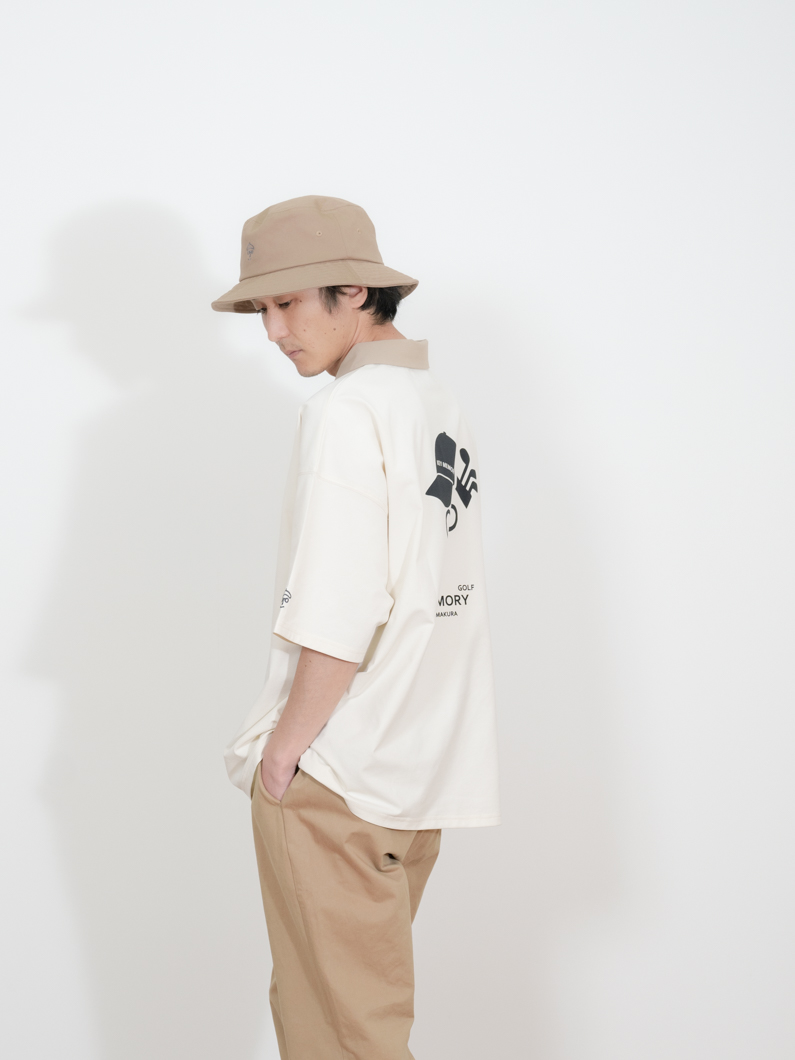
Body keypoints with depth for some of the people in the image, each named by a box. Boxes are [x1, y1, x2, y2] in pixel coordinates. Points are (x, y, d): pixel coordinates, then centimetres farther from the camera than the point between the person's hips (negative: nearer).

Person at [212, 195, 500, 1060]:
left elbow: (339, 610, -21)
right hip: (421, 761, 8)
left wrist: (288, 739, -10)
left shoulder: (346, 409, -14)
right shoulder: (440, 405, 10)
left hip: (335, 770, -8)